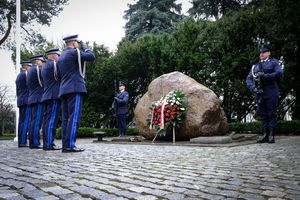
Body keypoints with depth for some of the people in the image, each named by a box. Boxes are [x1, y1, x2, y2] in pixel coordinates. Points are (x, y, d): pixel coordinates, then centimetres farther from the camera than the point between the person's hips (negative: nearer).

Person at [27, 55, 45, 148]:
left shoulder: (30, 71, 23)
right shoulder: (36, 69, -7)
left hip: (32, 99, 10)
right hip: (38, 99, -10)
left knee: (32, 121, 6)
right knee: (36, 121, -11)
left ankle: (32, 142, 7)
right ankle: (34, 143, -12)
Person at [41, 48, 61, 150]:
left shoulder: (44, 66, 21)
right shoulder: (53, 64, -8)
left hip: (46, 96, 9)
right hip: (54, 96, -9)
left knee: (46, 119, 7)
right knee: (52, 120, -10)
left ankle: (46, 143, 10)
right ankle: (49, 144, -11)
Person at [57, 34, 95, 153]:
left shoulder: (61, 57, 22)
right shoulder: (74, 52, -4)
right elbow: (91, 57, -4)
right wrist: (84, 47, 10)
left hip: (64, 90, 9)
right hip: (75, 88, -9)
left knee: (66, 119, 5)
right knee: (74, 118, -11)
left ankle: (65, 145, 4)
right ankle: (69, 145, -14)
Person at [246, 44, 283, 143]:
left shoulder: (274, 62, 14)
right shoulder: (255, 66, 22)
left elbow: (279, 73, -5)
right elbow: (248, 79, 11)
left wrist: (265, 76, -17)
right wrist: (253, 88, -8)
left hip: (271, 93, -3)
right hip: (259, 94, 4)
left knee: (272, 114, -3)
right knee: (262, 115, 4)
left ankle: (272, 135, 1)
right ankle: (265, 135, 8)